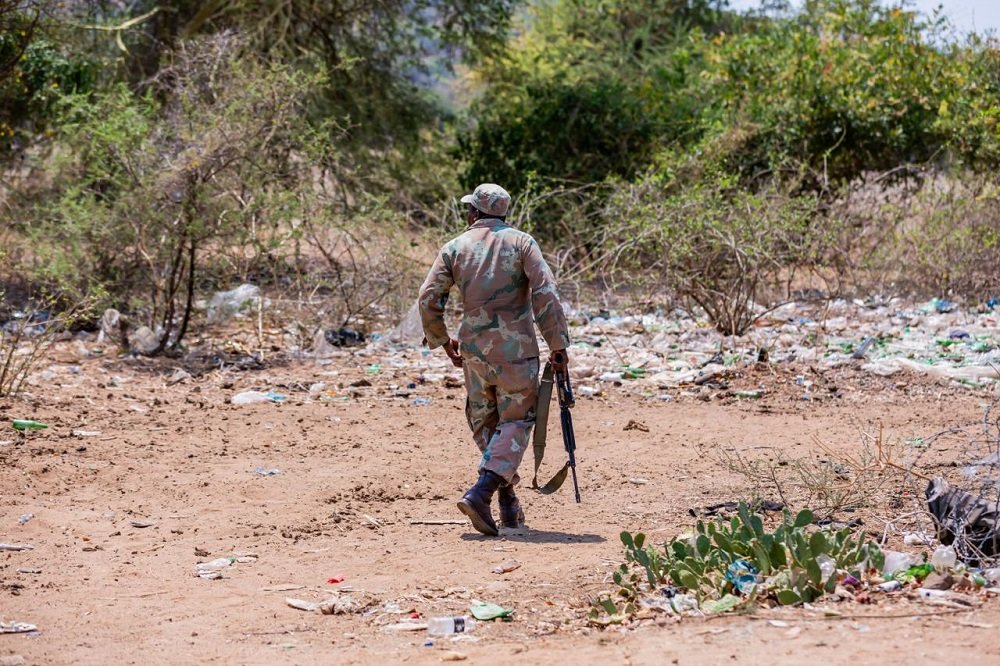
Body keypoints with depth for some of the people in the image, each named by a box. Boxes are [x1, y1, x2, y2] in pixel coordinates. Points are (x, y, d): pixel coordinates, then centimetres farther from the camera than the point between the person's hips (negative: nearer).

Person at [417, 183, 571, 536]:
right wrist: (558, 344, -7)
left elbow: (427, 299, 2)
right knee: (516, 421, 5)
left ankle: (509, 503, 16)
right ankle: (481, 492, -15)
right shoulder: (520, 242, 0)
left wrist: (441, 340, 18)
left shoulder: (455, 247, 5)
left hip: (474, 348, 2)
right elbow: (546, 294, -11)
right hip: (516, 348, -2)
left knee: (483, 423, 17)